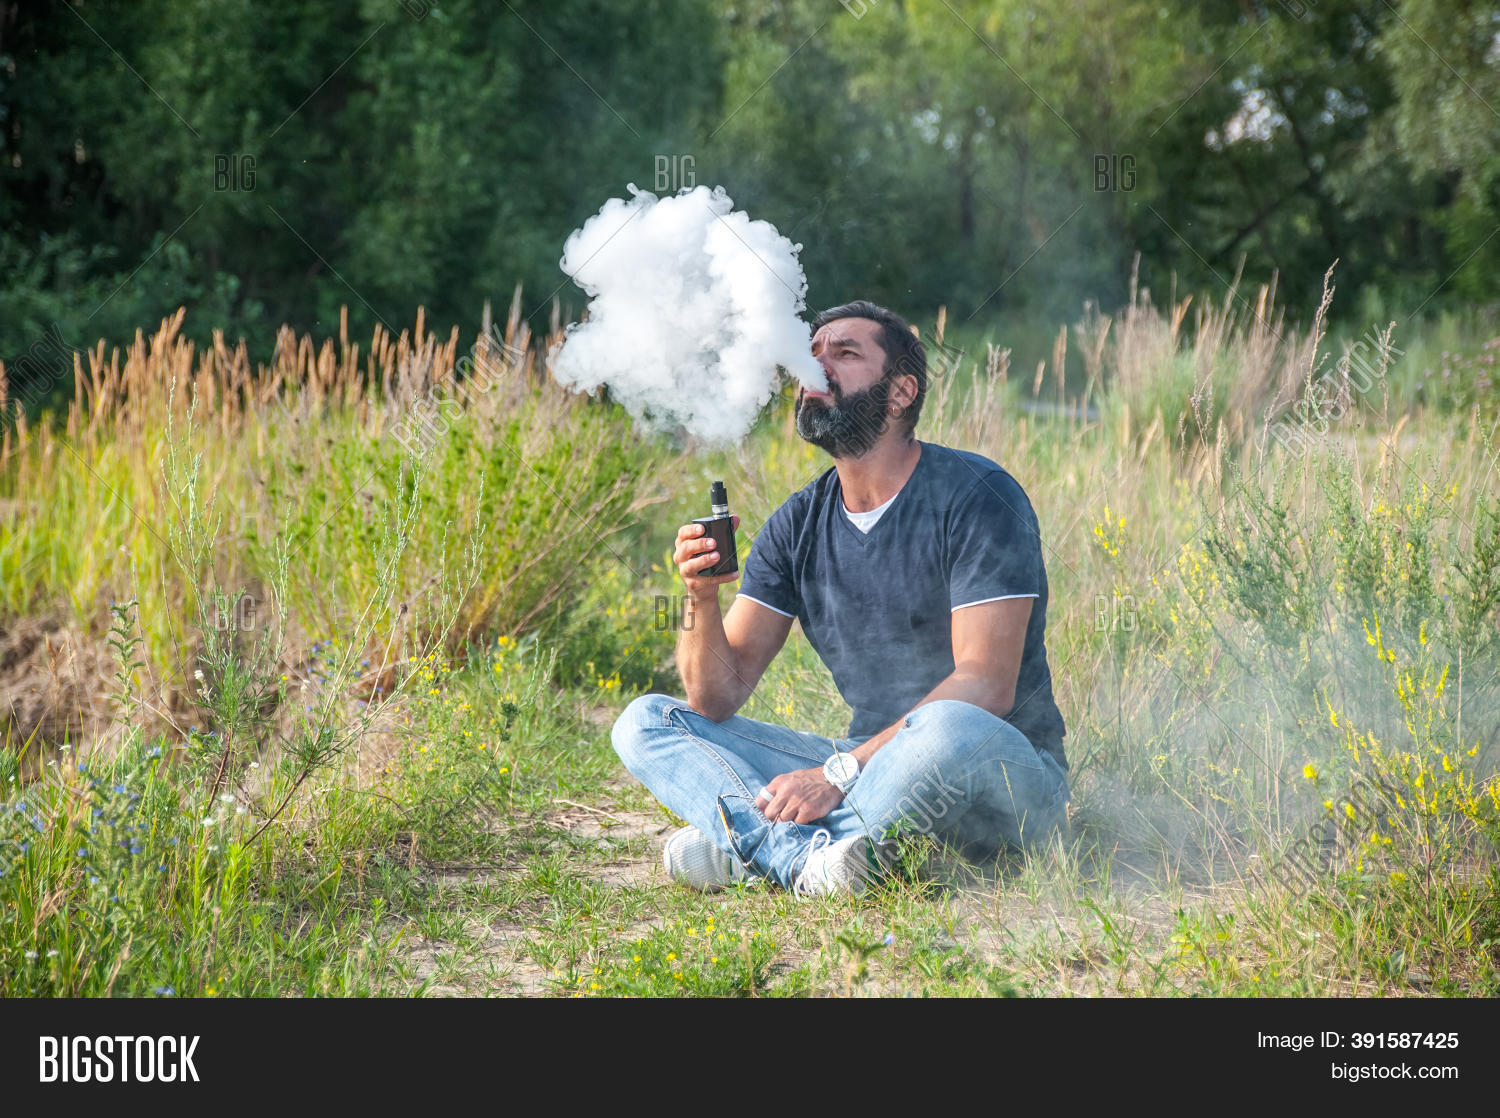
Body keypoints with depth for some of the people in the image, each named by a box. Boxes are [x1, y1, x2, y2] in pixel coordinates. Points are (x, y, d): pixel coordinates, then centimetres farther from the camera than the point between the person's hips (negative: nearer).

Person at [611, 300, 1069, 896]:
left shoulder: (977, 496, -11)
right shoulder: (798, 524, 6)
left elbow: (985, 684, -20)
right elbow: (717, 698, 1)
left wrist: (840, 771, -27)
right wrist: (702, 598, -20)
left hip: (1010, 777, -6)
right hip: (871, 772, 6)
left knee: (950, 728, -41)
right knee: (645, 722, -6)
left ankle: (751, 844, -24)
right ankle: (806, 854, -32)